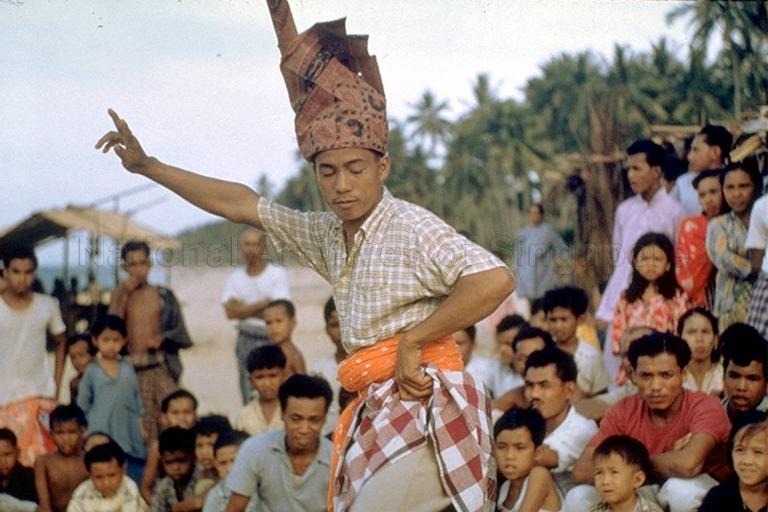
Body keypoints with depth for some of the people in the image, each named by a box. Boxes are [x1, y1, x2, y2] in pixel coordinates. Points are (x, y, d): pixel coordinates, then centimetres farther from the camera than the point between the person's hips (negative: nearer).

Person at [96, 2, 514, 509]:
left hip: (421, 405, -8)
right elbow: (241, 204, 25)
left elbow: (496, 279, -23)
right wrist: (147, 165, 26)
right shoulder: (327, 234, 15)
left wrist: (413, 340, -15)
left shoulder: (413, 228, -9)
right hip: (376, 409, 8)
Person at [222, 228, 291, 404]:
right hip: (246, 340, 4)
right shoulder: (235, 277, 10)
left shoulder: (278, 274, -1)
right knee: (250, 398, 4)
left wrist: (244, 309, -3)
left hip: (271, 339, -4)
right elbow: (230, 312, -4)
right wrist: (262, 303, -8)